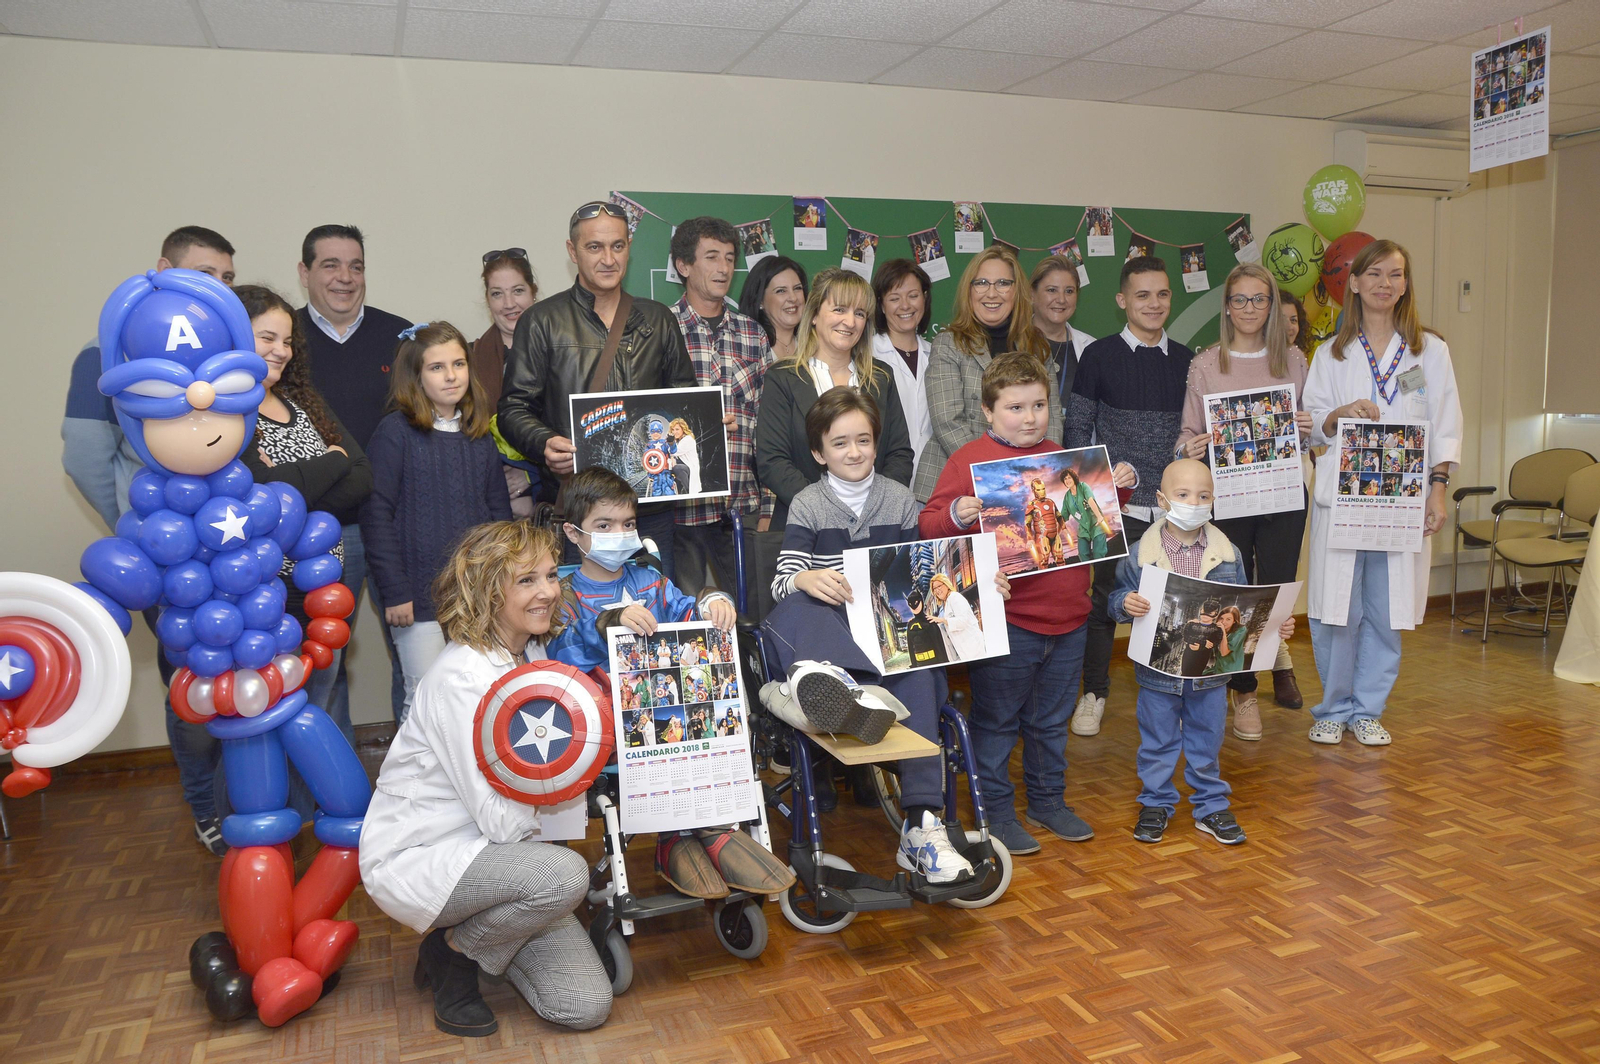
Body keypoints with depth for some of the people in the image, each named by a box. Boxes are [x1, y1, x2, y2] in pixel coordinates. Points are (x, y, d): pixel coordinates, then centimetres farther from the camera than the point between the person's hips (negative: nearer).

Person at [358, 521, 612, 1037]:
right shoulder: (462, 677, -23)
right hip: (413, 857, -7)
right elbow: (502, 823, -25)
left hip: (486, 848, 7)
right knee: (565, 874, -33)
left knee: (587, 1006, -5)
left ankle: (466, 929, 18)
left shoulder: (534, 657, 2)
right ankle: (453, 951, -4)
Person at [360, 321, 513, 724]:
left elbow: (500, 510, 15)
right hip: (420, 596, -4)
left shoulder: (480, 435, 11)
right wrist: (394, 592, -12)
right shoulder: (396, 432, -5)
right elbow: (376, 516, -8)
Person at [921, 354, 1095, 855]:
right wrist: (957, 515, -28)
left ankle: (1048, 800, 35)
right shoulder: (969, 459, -5)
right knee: (996, 721, 6)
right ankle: (996, 811, 21)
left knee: (1051, 720, 18)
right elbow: (929, 525, -9)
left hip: (1067, 617, 5)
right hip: (1005, 621, -5)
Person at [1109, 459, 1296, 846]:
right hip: (1159, 669, -2)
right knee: (1158, 742, 12)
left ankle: (1211, 806, 32)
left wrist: (1274, 626, -5)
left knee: (1207, 742, 15)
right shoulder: (1142, 553, -10)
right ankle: (1156, 804, 29)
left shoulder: (1226, 554, -1)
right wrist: (1126, 603, -25)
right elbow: (1118, 596, -4)